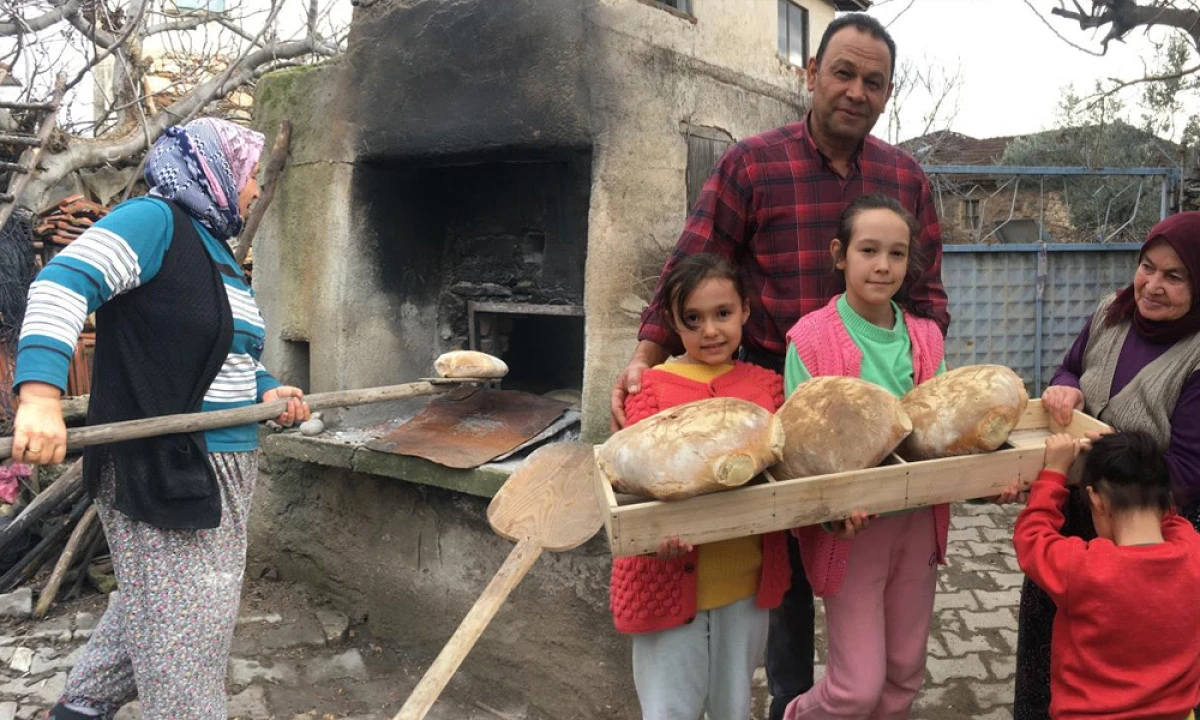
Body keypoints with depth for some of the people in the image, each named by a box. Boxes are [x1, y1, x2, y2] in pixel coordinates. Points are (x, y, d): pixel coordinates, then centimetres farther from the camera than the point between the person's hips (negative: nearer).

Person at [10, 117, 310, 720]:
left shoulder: (214, 249, 17)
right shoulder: (154, 220, -11)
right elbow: (62, 284, -24)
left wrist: (265, 390, 7)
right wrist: (41, 394, -36)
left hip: (217, 468, 10)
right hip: (159, 467, -10)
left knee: (154, 605, 22)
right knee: (184, 629, 0)